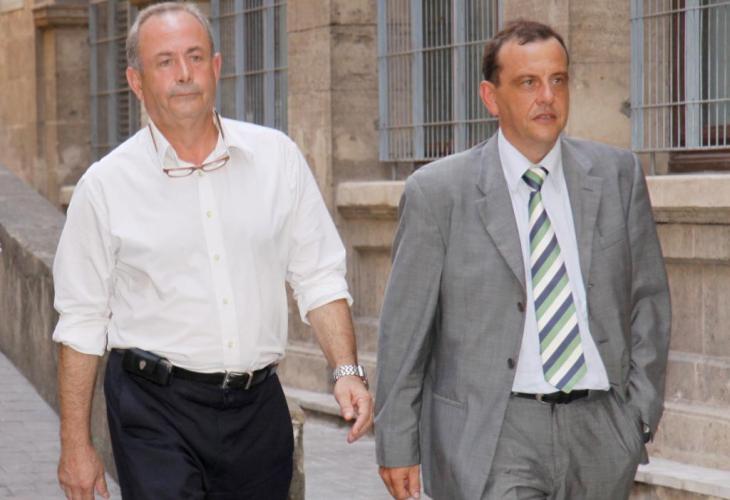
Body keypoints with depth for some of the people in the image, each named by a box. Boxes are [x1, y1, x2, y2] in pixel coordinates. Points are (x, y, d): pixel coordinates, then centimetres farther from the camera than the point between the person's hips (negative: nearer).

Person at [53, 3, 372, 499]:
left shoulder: (278, 157, 4)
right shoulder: (106, 184, -2)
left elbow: (318, 276, 8)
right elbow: (81, 323, 2)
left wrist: (347, 371, -6)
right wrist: (76, 445, 1)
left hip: (258, 404, 3)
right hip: (156, 413, -2)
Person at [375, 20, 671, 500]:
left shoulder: (618, 175, 6)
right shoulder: (437, 191, -3)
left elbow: (648, 298, 11)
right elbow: (404, 328, 0)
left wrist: (642, 412, 5)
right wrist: (398, 445, 0)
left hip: (598, 434, 3)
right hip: (489, 437, -3)